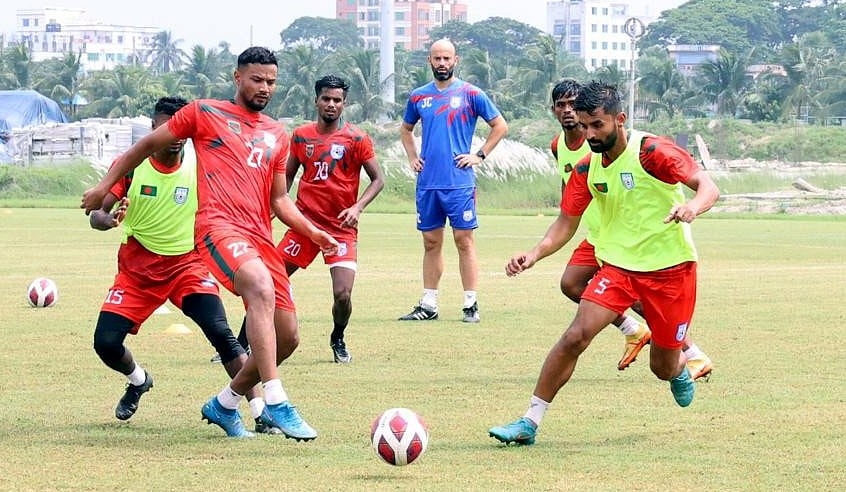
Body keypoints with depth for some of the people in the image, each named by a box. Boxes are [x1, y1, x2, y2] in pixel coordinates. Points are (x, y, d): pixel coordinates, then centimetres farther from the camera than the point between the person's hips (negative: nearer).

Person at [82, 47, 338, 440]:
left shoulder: (277, 135, 23)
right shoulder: (204, 113, 9)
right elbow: (148, 145, 17)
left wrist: (312, 232, 11)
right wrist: (105, 185, 15)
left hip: (260, 236, 7)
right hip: (218, 224, -7)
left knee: (286, 337, 3)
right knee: (261, 286, -37)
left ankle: (225, 404, 27)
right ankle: (276, 404, -42)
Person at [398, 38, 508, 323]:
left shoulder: (470, 94, -1)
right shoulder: (418, 97, 10)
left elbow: (500, 126, 5)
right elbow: (406, 129, 27)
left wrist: (479, 155, -2)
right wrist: (412, 157, 13)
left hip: (459, 182, -4)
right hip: (428, 182, 4)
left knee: (464, 240, -4)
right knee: (431, 242, 8)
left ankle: (471, 305, -1)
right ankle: (428, 305, 12)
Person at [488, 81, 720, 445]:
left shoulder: (652, 152, -17)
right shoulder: (587, 169, 0)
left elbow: (708, 188, -20)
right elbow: (566, 223, 7)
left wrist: (692, 207, -43)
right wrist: (534, 255, -11)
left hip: (671, 268, -3)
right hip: (618, 265, 3)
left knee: (663, 368, 6)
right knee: (576, 336, -18)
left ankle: (680, 371, 47)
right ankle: (530, 422, -13)